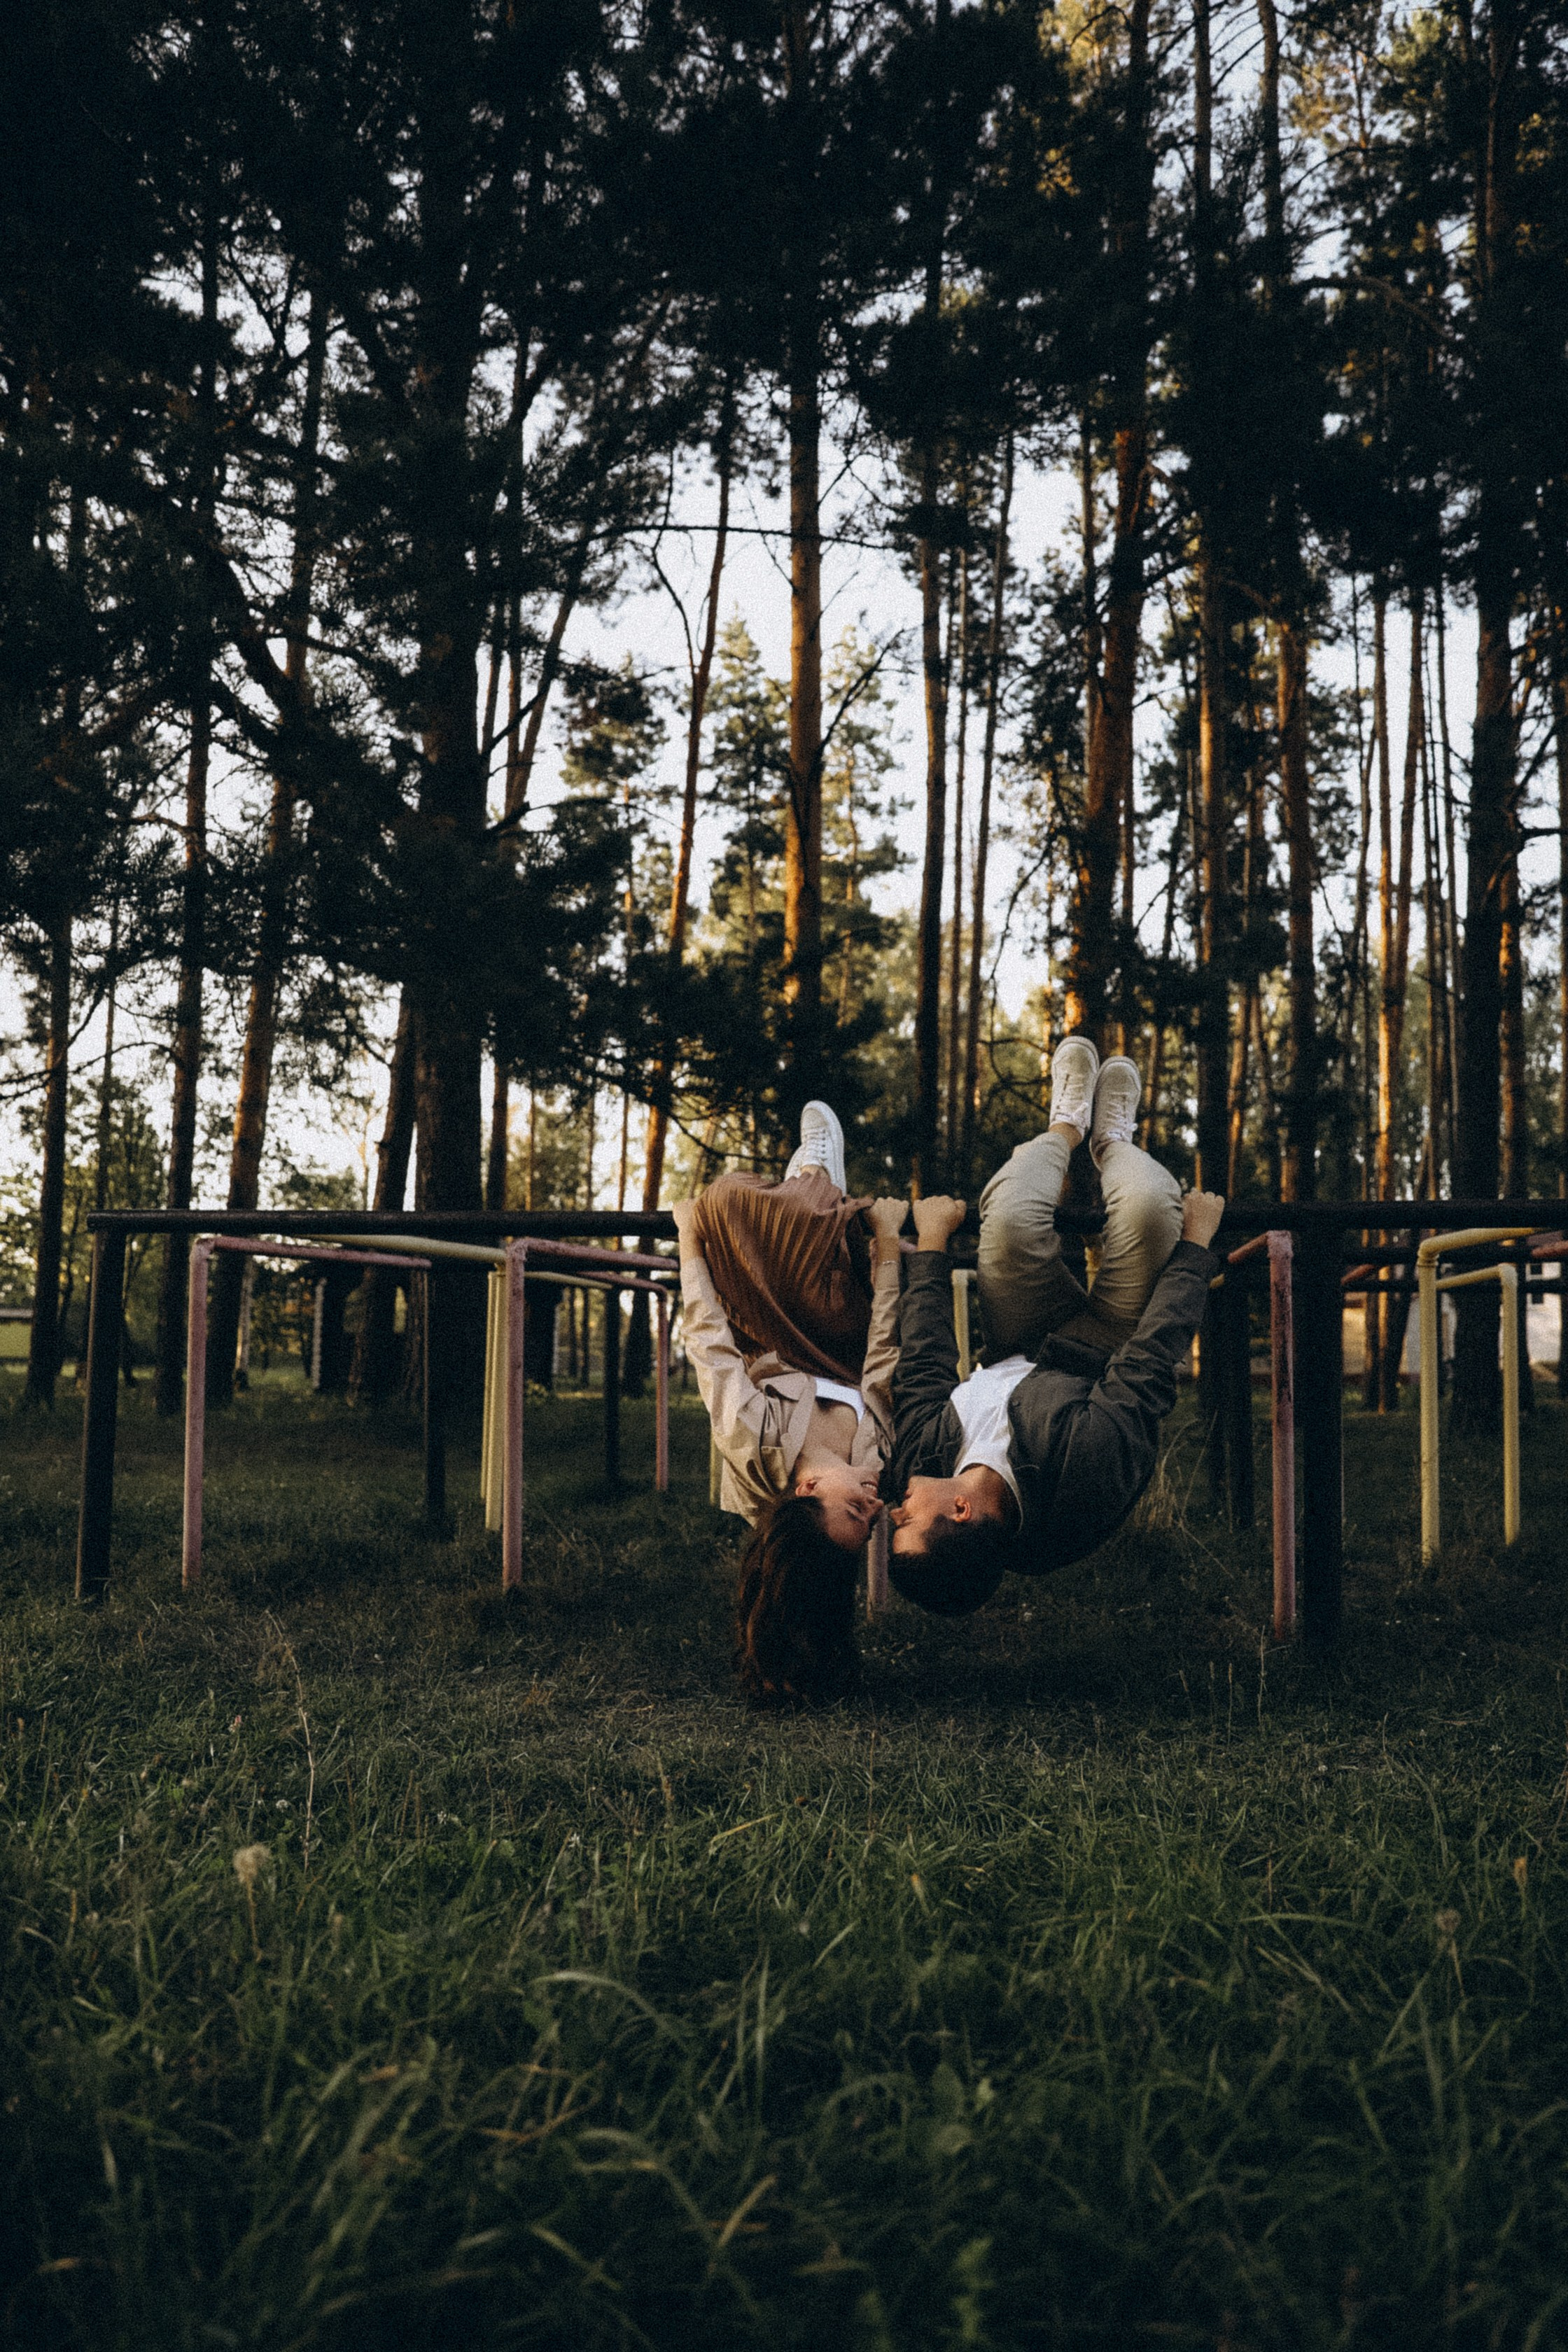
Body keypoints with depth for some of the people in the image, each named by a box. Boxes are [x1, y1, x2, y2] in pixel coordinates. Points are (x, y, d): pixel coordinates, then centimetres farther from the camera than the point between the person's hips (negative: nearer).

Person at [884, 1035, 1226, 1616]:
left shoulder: (918, 1463, -36)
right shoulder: (1090, 1480, -47)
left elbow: (923, 1365, -20)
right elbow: (1151, 1365, -35)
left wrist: (931, 1247, -5)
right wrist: (1196, 1243, -22)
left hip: (1018, 1356, 3)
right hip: (1106, 1358, -3)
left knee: (1011, 1212, -21)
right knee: (1150, 1204, -21)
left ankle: (1067, 1127, 19)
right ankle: (1111, 1142, 21)